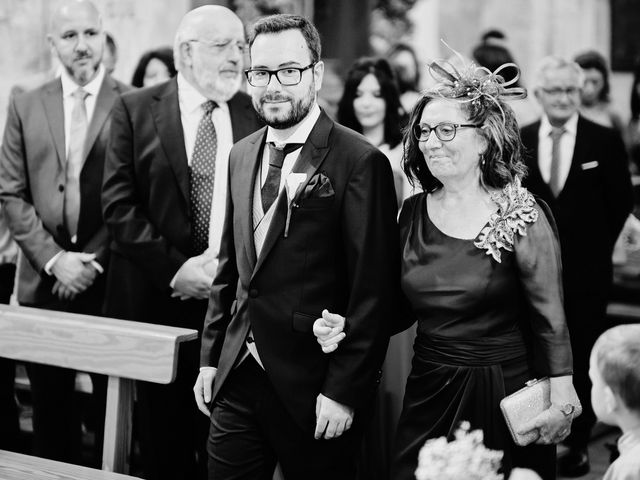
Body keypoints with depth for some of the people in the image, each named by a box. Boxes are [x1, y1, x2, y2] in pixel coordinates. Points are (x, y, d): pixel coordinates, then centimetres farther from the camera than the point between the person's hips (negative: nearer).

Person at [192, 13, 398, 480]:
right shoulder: (242, 154, 10)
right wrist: (210, 357, 12)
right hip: (237, 378, 6)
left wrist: (344, 391, -15)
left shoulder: (359, 162, -13)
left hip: (312, 388, -6)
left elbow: (372, 292, -14)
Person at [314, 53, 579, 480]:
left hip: (505, 396, -4)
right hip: (429, 396, 4)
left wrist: (562, 401, -14)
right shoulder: (413, 214, 4)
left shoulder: (522, 217, -9)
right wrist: (345, 327, -5)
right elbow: (402, 308, 11)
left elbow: (549, 320, -9)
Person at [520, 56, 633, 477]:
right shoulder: (518, 142, 2)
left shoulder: (605, 141, -3)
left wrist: (596, 247, 2)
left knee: (583, 360, 6)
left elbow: (621, 201, 2)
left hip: (586, 271, -1)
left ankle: (579, 443, 17)